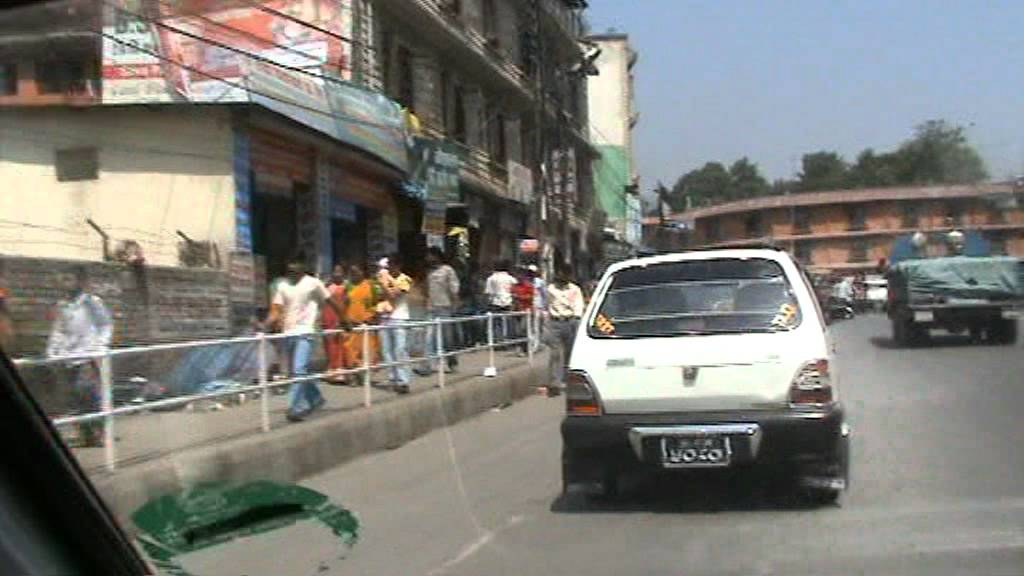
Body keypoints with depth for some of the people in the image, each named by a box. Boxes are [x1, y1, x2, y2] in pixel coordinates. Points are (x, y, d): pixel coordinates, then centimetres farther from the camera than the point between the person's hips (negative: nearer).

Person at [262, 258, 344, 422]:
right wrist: (263, 326, -12)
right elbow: (276, 311, 4)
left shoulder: (313, 283, -1)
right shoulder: (283, 286, 10)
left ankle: (296, 408, -16)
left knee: (299, 370, -16)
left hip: (305, 333, -6)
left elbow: (331, 303, 6)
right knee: (298, 371, 14)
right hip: (288, 333, 6)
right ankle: (315, 398, 33)